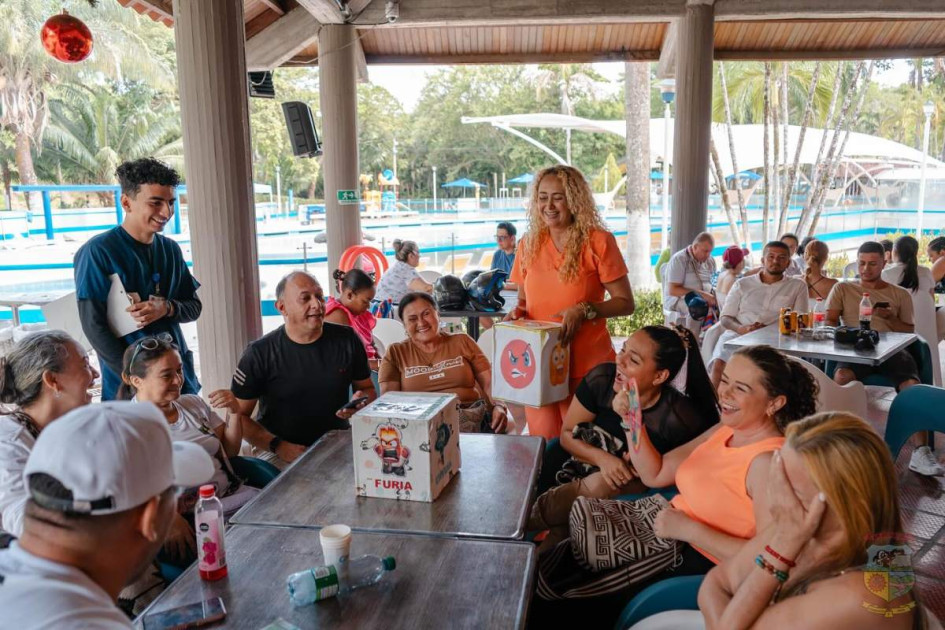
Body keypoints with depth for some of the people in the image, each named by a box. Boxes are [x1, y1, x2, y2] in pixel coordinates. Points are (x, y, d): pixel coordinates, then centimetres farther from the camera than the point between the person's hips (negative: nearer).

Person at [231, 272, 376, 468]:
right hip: (278, 452, -3)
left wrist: (361, 401, -9)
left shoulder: (347, 340, 2)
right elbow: (238, 415, -2)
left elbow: (368, 389, 15)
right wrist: (277, 445, -14)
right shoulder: (259, 353, -5)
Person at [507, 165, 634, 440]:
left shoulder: (597, 241, -6)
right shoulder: (529, 243, 7)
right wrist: (517, 311, -5)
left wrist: (585, 310, -18)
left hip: (587, 366, -3)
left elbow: (625, 303, -4)